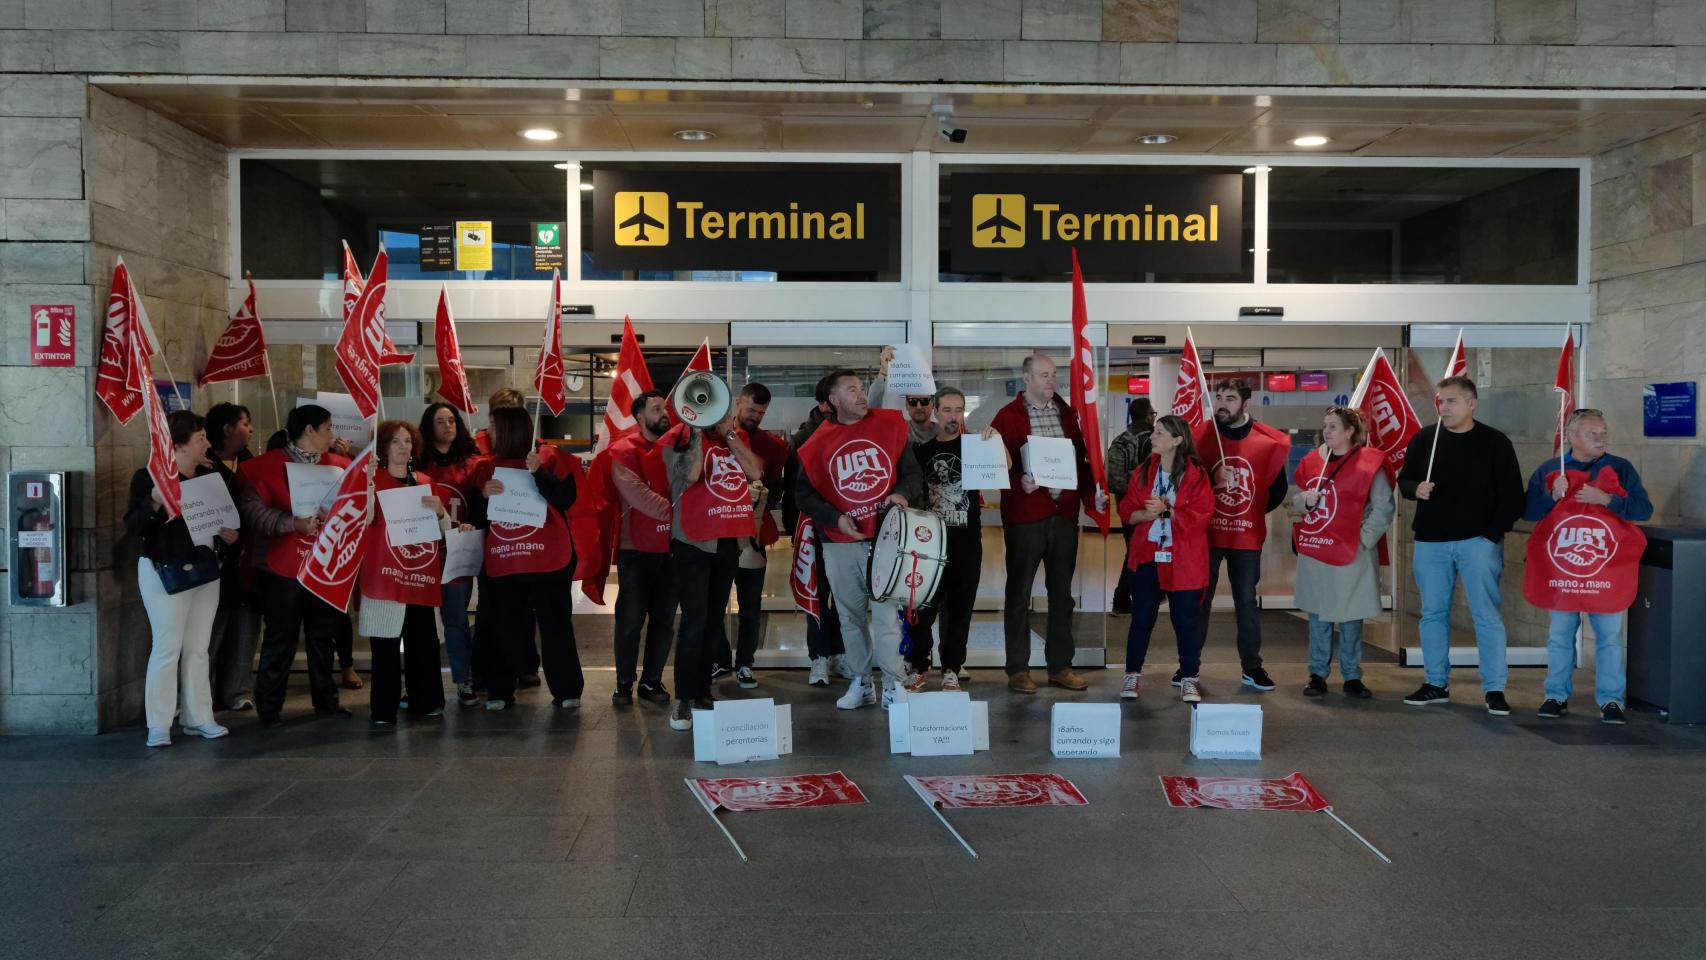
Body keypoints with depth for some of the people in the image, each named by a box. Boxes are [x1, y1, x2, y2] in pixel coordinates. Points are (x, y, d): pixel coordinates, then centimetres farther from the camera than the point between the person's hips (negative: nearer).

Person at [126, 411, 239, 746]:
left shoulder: (209, 476, 7)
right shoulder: (149, 476, -10)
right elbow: (132, 527, -15)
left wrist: (228, 536, -2)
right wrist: (154, 502, -31)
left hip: (205, 570, 6)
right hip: (164, 573, -6)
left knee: (198, 647, 10)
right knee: (168, 647, -6)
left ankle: (198, 718, 17)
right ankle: (158, 725, 1)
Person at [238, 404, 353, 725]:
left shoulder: (339, 465, 10)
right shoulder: (269, 465, -5)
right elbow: (252, 508, -13)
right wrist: (293, 523, -22)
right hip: (283, 565, -5)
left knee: (324, 637, 13)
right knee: (280, 638, 1)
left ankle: (326, 701, 24)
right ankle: (269, 707, 13)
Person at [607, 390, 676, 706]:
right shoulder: (624, 451, -6)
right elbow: (637, 496, -16)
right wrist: (675, 513, -17)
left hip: (671, 548, 4)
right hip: (636, 549, -4)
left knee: (664, 619, 8)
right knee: (631, 619, 1)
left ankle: (652, 681, 19)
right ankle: (624, 683, 13)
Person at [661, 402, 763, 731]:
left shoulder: (736, 439, 10)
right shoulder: (680, 437, -6)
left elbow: (755, 472, -5)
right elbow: (690, 474, -24)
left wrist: (729, 435, -8)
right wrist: (698, 430, -19)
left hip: (729, 541, 6)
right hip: (693, 543, -6)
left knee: (714, 621, 11)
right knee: (694, 621, -10)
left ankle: (702, 693, 19)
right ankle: (683, 700, -4)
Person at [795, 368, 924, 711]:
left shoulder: (890, 425, 3)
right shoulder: (819, 441, 3)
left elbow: (913, 472, 7)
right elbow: (804, 493, 5)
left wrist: (903, 493, -14)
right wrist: (834, 518, -9)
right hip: (840, 544, 2)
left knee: (886, 614, -6)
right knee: (850, 616, 10)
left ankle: (894, 685, 0)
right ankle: (860, 682, 21)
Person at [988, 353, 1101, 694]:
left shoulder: (1066, 414, 13)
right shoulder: (1008, 416, -2)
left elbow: (1081, 459, 15)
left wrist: (1092, 493, 2)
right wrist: (1018, 481, -24)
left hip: (1064, 514, 5)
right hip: (1024, 516, -5)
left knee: (1062, 592, 10)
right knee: (1019, 593, 3)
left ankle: (1060, 666, 19)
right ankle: (1018, 669, 10)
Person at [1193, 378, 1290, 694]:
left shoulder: (1268, 441, -2)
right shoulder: (1201, 436, -3)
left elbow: (1278, 488, 8)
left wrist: (1255, 512, 10)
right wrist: (1211, 480, -15)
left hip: (1247, 536, 0)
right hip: (1207, 534, 0)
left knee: (1246, 601, 7)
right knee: (1199, 599, 5)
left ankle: (1252, 668, 14)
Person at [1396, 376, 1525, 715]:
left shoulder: (1495, 443, -1)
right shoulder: (1423, 438, 7)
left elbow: (1512, 496, -1)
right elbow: (1404, 480, 15)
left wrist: (1492, 534, -9)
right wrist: (1416, 489, -9)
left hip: (1478, 541, -3)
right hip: (1430, 541, 3)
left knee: (1487, 614, -4)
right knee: (1433, 613, 9)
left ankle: (1494, 689, 1)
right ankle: (1435, 683, 19)